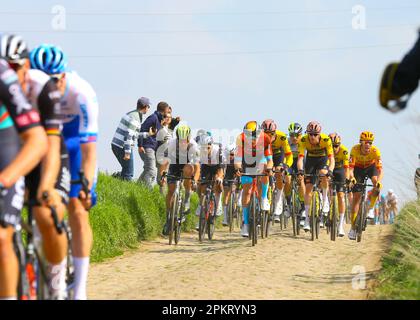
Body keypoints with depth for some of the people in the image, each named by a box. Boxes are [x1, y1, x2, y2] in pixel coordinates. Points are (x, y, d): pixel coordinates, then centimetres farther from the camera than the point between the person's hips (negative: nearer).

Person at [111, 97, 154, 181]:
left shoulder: (131, 114, 16)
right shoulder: (135, 117, -15)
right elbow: (129, 135, -22)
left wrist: (148, 134, 20)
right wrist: (127, 152, -23)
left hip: (116, 145, 10)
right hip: (123, 147, -10)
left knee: (126, 170, 21)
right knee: (129, 174, -4)